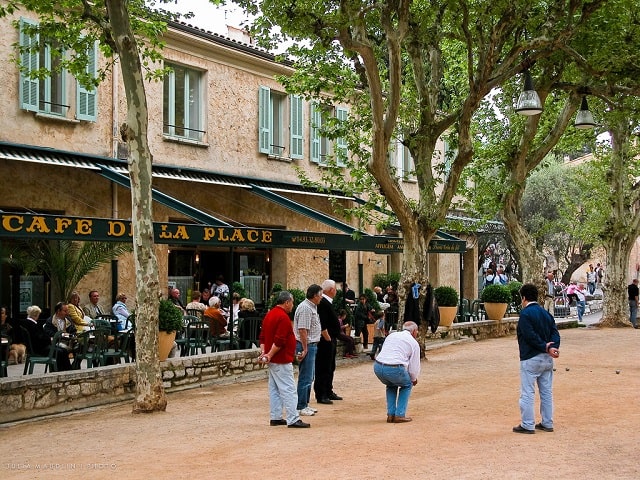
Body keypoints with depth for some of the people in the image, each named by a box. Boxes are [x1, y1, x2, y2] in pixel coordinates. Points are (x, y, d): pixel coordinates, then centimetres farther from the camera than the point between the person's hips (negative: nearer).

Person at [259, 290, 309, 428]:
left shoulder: (269, 314, 14)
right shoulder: (283, 317, -17)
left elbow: (262, 336, 14)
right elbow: (279, 341, -23)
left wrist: (263, 352, 3)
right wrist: (270, 355, -16)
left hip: (272, 360, 10)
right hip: (282, 360, -10)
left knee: (274, 389, 13)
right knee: (288, 390, -9)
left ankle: (275, 417, 17)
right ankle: (293, 420, -9)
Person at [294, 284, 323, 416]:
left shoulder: (312, 307, 15)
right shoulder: (305, 308, -18)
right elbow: (302, 330, -22)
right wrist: (304, 349, -21)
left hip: (311, 345, 11)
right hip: (307, 345, -11)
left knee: (309, 377, 15)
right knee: (305, 378, -6)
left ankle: (305, 404, 22)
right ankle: (300, 407, -1)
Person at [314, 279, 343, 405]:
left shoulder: (327, 302, 14)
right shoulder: (322, 303, -19)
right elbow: (322, 325, -24)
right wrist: (328, 338, -18)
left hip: (331, 340, 11)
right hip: (325, 341, -11)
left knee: (330, 368, 18)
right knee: (323, 369, -5)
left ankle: (329, 392, 27)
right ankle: (321, 395, 0)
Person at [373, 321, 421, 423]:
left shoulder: (391, 335, 24)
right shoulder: (414, 343, 10)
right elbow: (414, 366, 11)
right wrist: (414, 379, 32)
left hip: (377, 366, 5)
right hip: (395, 369, -5)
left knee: (391, 385, 33)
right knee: (407, 385, 25)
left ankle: (390, 414, 24)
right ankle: (400, 415, 16)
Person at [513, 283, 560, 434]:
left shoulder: (525, 313, -11)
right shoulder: (546, 313, 12)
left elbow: (531, 336, -20)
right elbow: (555, 333, 2)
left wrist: (545, 347, -16)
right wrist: (552, 347, -13)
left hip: (530, 359, -8)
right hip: (547, 359, 8)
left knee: (527, 393, -2)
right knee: (547, 392, 13)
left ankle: (527, 425, 0)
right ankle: (547, 423, 18)